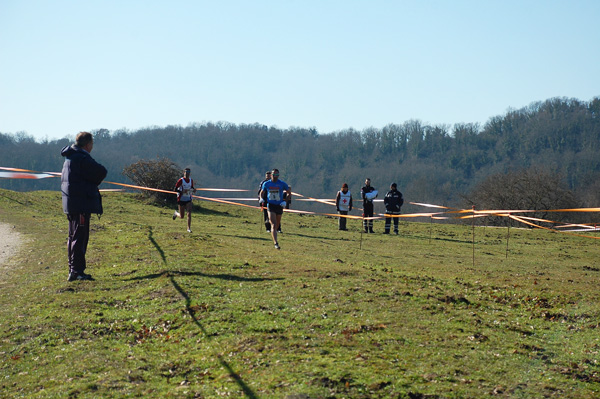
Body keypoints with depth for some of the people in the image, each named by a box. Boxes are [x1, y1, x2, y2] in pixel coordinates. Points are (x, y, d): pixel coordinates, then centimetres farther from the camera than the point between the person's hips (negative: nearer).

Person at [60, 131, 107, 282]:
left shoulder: (70, 158, 16)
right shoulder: (82, 158, -16)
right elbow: (101, 172, -16)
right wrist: (93, 183, 2)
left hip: (71, 204, 10)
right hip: (81, 204, -10)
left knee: (74, 237, 14)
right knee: (80, 237, -8)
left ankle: (73, 270, 21)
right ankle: (76, 271, -8)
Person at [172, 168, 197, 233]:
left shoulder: (191, 180, 5)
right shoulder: (181, 180, -10)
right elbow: (175, 189, -11)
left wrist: (193, 190, -5)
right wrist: (182, 191, -25)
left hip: (188, 200, 3)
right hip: (181, 200, -3)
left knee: (189, 214, -13)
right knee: (182, 216, 5)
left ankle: (189, 228, -8)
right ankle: (176, 213, 40)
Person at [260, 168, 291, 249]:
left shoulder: (282, 184, -2)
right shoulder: (266, 184, 2)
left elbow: (289, 193, 7)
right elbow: (262, 193, 18)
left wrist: (285, 201, -7)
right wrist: (262, 199, -2)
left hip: (279, 206, 2)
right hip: (270, 205, -2)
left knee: (277, 224, 14)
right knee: (273, 225, -15)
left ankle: (273, 234, 45)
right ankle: (276, 243, -22)